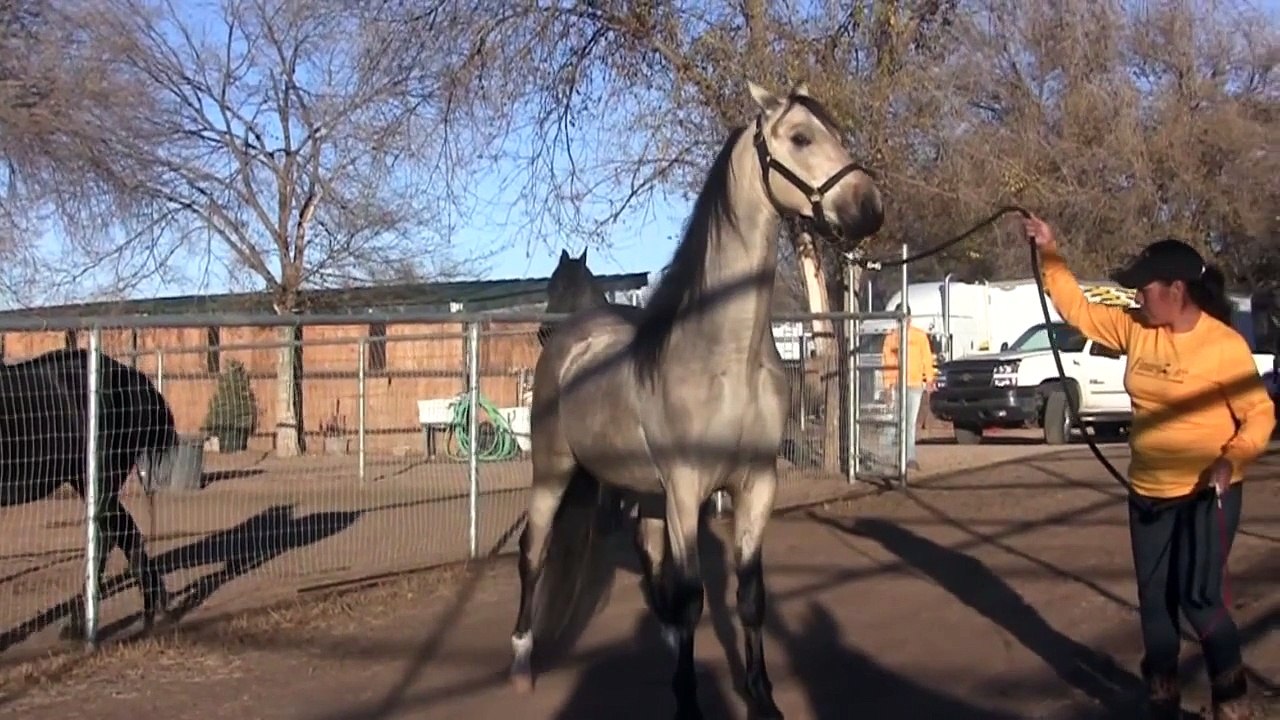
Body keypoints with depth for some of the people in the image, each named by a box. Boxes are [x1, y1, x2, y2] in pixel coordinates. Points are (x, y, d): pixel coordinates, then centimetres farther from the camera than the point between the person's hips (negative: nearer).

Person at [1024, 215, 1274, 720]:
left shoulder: (1224, 344, -15)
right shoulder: (1135, 328, 1)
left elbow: (1260, 414, -12)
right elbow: (1077, 310, 9)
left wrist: (1231, 460, -28)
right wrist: (1051, 257, 2)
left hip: (1207, 493, -6)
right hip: (1149, 493, 6)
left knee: (1200, 599, -10)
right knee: (1154, 603, 12)